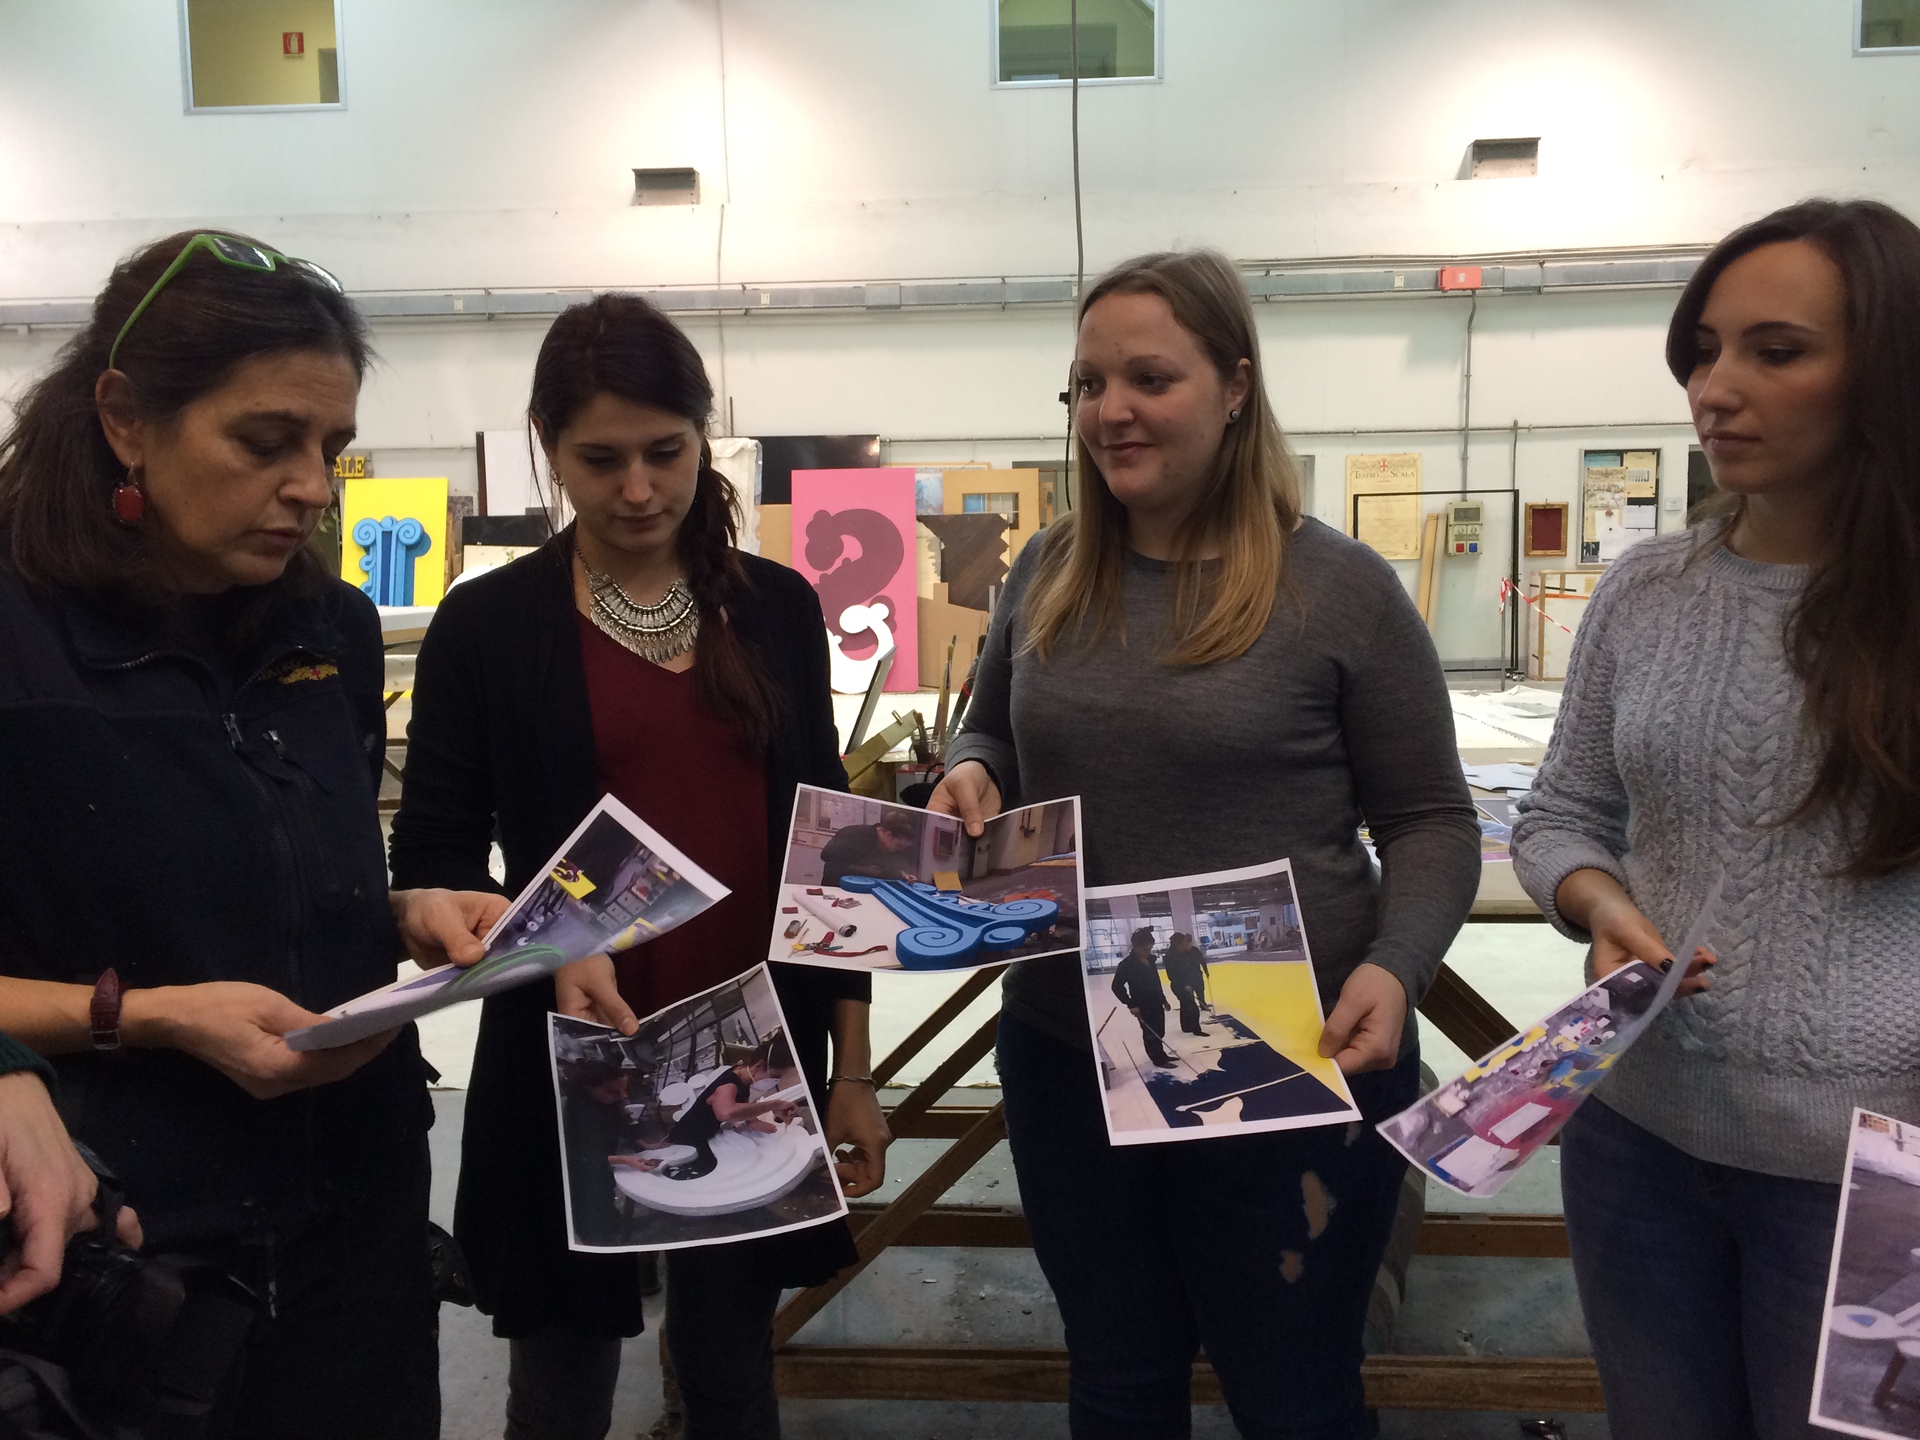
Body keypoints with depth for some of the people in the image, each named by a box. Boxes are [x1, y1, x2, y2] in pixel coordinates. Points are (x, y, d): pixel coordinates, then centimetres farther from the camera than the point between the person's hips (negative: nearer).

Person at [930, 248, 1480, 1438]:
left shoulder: (1340, 586, -10)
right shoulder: (1049, 576, 3)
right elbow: (991, 732, 17)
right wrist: (971, 777, -6)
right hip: (1065, 1056, 4)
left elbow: (1431, 821, -6)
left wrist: (1396, 969, -23)